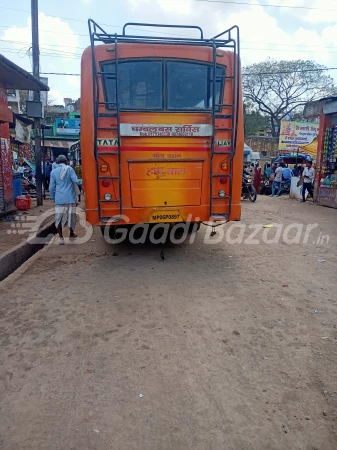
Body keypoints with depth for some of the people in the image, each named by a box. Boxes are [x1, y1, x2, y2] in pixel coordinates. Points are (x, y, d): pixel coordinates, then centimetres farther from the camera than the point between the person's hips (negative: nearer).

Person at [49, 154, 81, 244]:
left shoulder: (53, 172, 4)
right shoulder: (69, 169, -1)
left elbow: (51, 187, 6)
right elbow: (75, 180, -9)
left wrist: (53, 198, 18)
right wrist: (82, 181, 11)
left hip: (59, 198, 1)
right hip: (70, 198, -1)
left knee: (59, 218, 3)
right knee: (71, 216, 14)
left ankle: (61, 237, -5)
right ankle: (71, 234, 29)